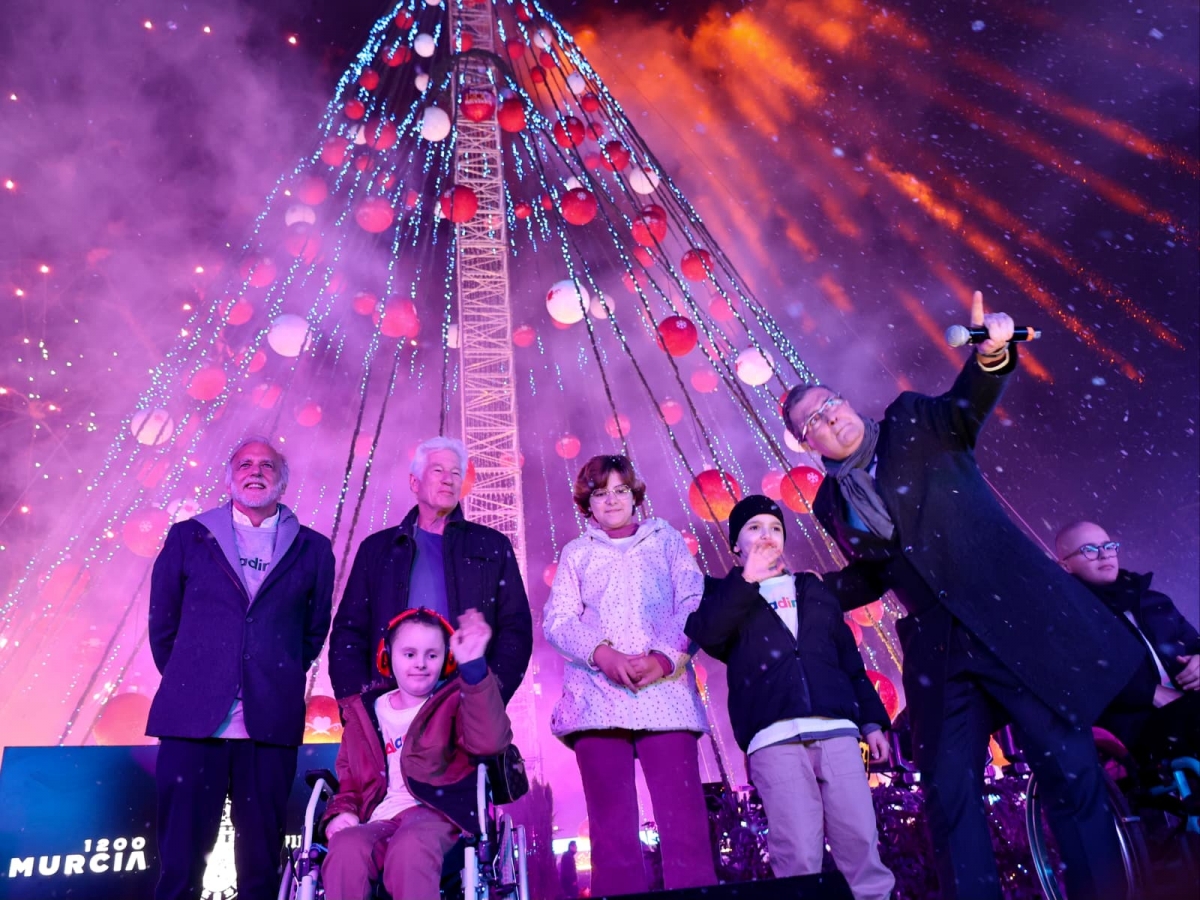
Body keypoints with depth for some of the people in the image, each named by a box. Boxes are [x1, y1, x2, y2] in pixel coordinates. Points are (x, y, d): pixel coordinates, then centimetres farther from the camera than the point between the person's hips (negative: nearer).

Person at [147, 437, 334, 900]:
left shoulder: (312, 549, 7)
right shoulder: (187, 537, 8)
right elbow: (162, 623, 14)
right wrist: (186, 680, 14)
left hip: (271, 721, 0)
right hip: (193, 717, 0)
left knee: (262, 857, 8)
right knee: (179, 854, 5)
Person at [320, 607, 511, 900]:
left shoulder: (453, 703, 8)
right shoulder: (364, 713, 20)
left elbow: (489, 741, -15)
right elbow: (348, 780, 26)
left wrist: (473, 666, -26)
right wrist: (342, 811, 2)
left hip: (434, 813, -3)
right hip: (378, 819, 4)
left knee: (410, 849, -38)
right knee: (345, 850, -31)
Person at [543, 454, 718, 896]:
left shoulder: (665, 539, 18)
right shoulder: (576, 553, 19)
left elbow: (694, 604, 7)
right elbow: (557, 621, 6)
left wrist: (664, 657, -11)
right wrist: (603, 654, -13)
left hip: (665, 690, -1)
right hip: (597, 695, 1)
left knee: (683, 818, -8)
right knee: (611, 825, -1)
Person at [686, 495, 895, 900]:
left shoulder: (812, 589, 23)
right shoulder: (725, 594, 14)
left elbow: (850, 658, 21)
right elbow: (702, 633, -9)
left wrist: (871, 720, 13)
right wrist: (746, 581, -13)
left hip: (837, 731, 3)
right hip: (774, 739, -3)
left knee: (862, 846, -2)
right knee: (799, 858, -7)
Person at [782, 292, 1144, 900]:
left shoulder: (912, 421, 4)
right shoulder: (830, 503, 11)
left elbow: (964, 407, -16)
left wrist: (990, 356, -37)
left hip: (1014, 615, -3)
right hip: (937, 649, 3)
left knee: (1069, 769, -1)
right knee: (948, 793, 0)